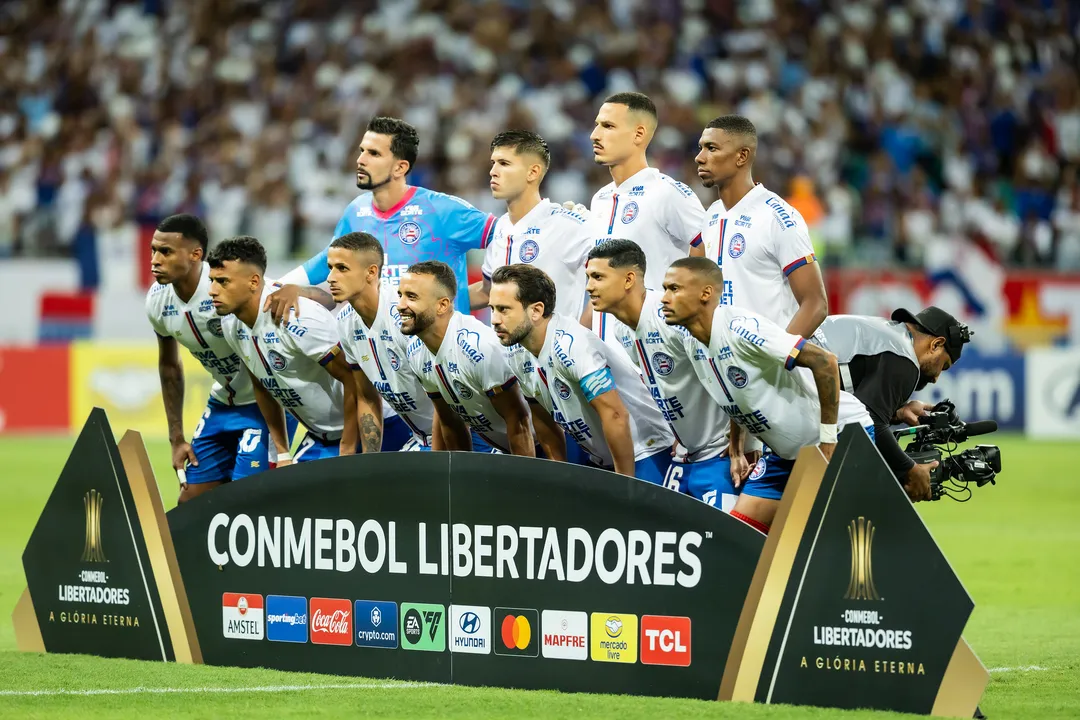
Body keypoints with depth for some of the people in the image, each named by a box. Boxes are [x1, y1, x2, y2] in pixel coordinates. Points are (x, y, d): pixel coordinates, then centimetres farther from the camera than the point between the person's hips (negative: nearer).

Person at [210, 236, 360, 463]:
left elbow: (355, 381, -24)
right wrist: (283, 455, 13)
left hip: (358, 433, -8)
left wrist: (347, 454, -19)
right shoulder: (230, 325, -1)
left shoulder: (299, 320, -27)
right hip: (319, 436, 8)